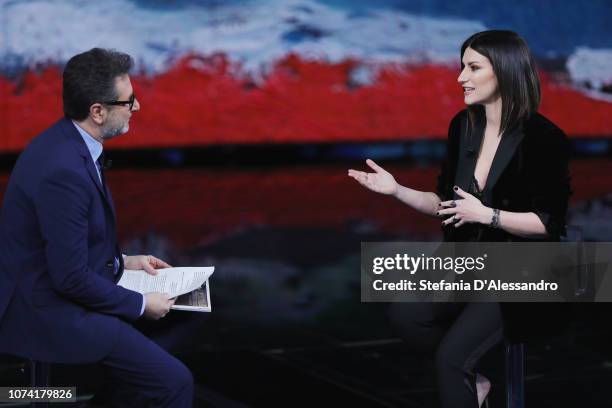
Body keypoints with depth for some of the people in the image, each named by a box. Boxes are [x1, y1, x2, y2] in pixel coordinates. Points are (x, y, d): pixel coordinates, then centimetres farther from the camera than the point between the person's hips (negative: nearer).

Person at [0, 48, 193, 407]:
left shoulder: (63, 142, 2)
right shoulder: (64, 170, -28)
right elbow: (72, 278, -24)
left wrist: (122, 261, 12)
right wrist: (140, 304, -12)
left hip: (42, 292, 10)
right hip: (47, 314, -10)